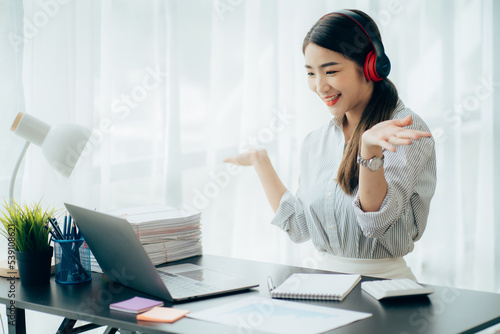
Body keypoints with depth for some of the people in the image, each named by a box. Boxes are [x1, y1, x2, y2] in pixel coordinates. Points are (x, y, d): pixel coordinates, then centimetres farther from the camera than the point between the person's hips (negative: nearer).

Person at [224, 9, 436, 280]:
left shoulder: (407, 131, -7)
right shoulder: (315, 143, 9)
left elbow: (376, 221, -17)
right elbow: (299, 227, 11)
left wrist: (370, 150, -31)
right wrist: (260, 161, 14)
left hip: (385, 282, -5)